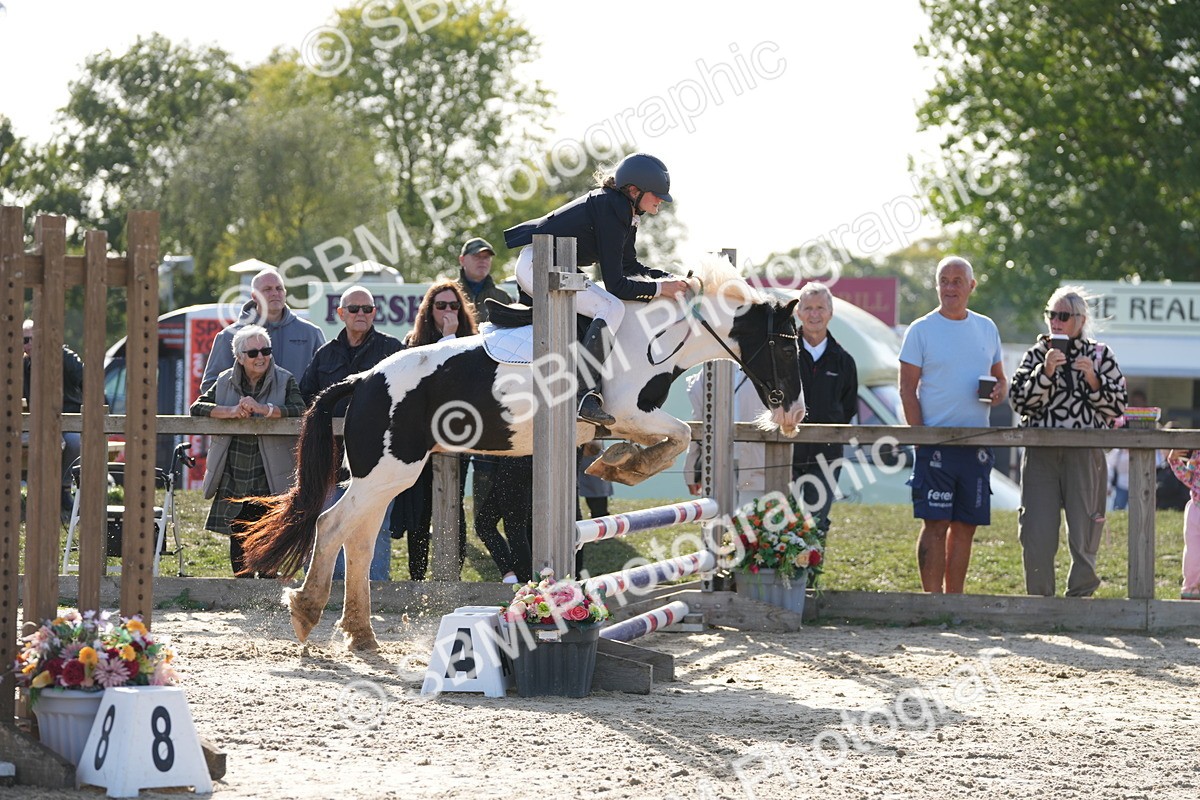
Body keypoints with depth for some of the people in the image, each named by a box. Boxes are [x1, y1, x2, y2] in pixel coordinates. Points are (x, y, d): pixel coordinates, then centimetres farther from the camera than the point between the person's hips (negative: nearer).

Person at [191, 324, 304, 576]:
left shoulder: (284, 381, 2)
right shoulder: (226, 381, 9)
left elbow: (300, 410, -14)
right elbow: (197, 407, -1)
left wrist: (263, 409, -27)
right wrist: (231, 412, -18)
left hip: (268, 479, -3)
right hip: (233, 478, 3)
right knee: (238, 535, 5)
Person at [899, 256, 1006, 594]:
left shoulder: (986, 329, 13)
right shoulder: (920, 331, 0)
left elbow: (1000, 377, 20)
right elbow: (907, 388, -3)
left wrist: (999, 391, -4)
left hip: (976, 443, 4)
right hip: (936, 442, -4)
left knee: (965, 526, 6)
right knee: (935, 523, -8)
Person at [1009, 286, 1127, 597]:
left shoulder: (1100, 356, 8)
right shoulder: (1036, 355, 11)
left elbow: (1116, 408, 4)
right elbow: (1020, 402, -1)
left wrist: (1093, 380, -11)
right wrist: (1045, 372, -14)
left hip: (1085, 455, -1)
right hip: (1041, 454, 1)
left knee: (1084, 532, 0)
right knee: (1038, 535, -5)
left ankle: (1080, 595, 13)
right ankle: (1039, 598, 7)